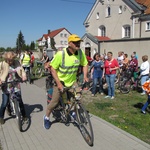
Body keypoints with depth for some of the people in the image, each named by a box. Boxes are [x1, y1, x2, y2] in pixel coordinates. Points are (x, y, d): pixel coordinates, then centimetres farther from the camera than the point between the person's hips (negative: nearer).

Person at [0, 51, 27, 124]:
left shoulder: (16, 63, -2)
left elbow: (22, 70, -2)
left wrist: (24, 76, -21)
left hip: (16, 86, 2)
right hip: (6, 87, -2)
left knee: (20, 101, 6)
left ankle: (24, 116, 26)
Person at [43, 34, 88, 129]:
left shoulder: (80, 53, -13)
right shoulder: (61, 54, -26)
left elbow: (85, 64, 4)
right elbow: (53, 68, -19)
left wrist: (85, 76, -11)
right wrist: (59, 83, -24)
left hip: (72, 81, 4)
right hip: (60, 81, -4)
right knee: (55, 101, 2)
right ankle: (47, 117, 27)